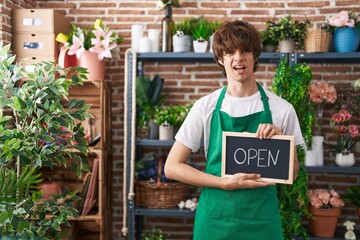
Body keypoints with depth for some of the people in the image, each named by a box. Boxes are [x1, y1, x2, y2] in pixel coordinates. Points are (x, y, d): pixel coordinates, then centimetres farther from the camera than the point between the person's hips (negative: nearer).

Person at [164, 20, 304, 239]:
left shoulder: (281, 109, -3)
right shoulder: (206, 107, -5)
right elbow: (172, 167, -5)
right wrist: (226, 183, -16)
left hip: (261, 220, 1)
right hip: (214, 217, 0)